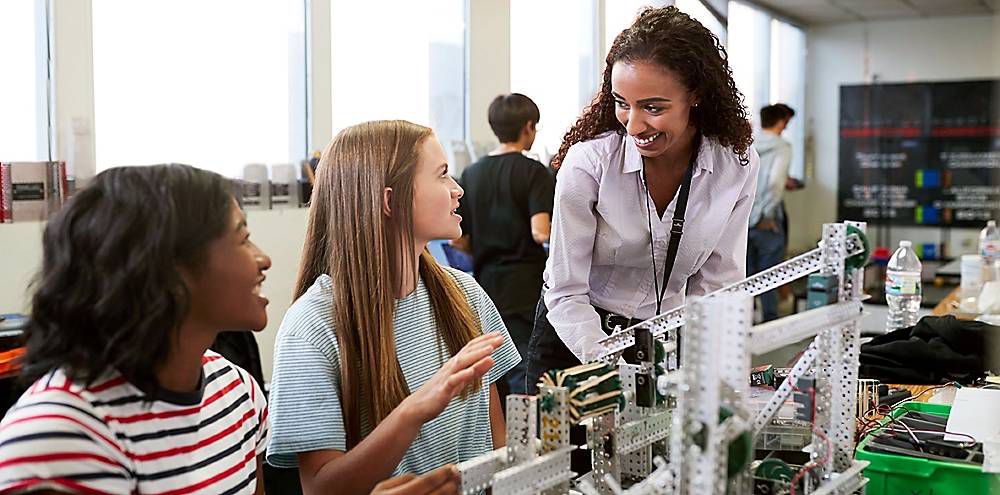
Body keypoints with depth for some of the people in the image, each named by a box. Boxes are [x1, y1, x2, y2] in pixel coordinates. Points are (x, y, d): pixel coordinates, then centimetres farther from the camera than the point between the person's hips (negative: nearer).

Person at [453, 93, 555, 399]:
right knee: (523, 376, -1)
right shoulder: (534, 172, -8)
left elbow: (457, 239, 8)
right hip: (525, 289, -5)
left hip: (485, 284, 6)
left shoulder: (472, 174, 8)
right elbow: (540, 232, -20)